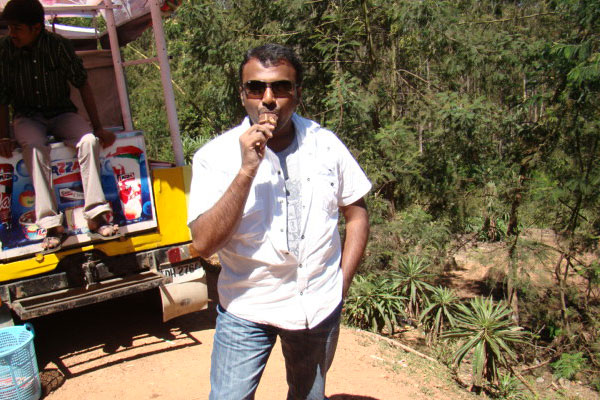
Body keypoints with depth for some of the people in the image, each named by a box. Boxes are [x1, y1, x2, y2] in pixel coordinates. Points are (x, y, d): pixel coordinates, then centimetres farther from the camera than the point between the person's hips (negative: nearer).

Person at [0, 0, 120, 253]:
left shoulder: (58, 45, -9)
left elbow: (82, 84, -2)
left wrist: (98, 127, -6)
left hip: (61, 113, 1)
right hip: (27, 116, 0)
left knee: (89, 140, -29)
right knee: (35, 146, -34)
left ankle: (96, 216, -31)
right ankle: (52, 224, -37)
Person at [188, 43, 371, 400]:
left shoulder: (326, 144, -5)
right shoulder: (216, 155, -12)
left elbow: (357, 212, 5)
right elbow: (204, 243, -21)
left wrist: (342, 282, -1)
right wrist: (247, 170, -29)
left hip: (320, 305, 3)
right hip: (247, 308, -2)